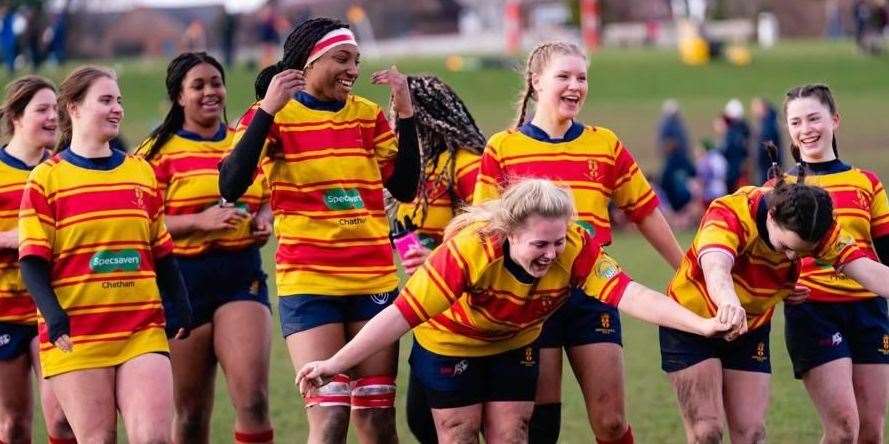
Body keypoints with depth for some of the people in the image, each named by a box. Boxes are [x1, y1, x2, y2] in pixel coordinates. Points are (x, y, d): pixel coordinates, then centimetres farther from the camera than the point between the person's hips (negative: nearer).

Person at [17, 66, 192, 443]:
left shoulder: (142, 173, 14)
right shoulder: (46, 179, 0)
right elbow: (33, 261, -3)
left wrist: (180, 305, 9)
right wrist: (54, 317, -17)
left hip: (143, 331, 3)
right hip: (76, 337, -3)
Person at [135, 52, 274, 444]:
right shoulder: (159, 152, -1)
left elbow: (267, 198, 25)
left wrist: (264, 219, 3)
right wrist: (200, 222, -20)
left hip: (242, 276, 2)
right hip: (184, 280, -2)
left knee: (253, 398, -15)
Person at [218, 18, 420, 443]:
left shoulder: (368, 115, 9)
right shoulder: (275, 116, -5)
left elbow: (404, 187, 6)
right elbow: (231, 187, -17)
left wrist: (405, 114, -2)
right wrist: (267, 110, -23)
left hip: (375, 280, 4)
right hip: (308, 282, -4)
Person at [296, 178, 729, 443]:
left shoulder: (575, 247, -31)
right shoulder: (470, 249, -40)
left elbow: (629, 294, -38)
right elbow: (402, 313, -39)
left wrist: (701, 324, -50)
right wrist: (336, 363, -40)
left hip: (513, 345, 3)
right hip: (449, 343, -3)